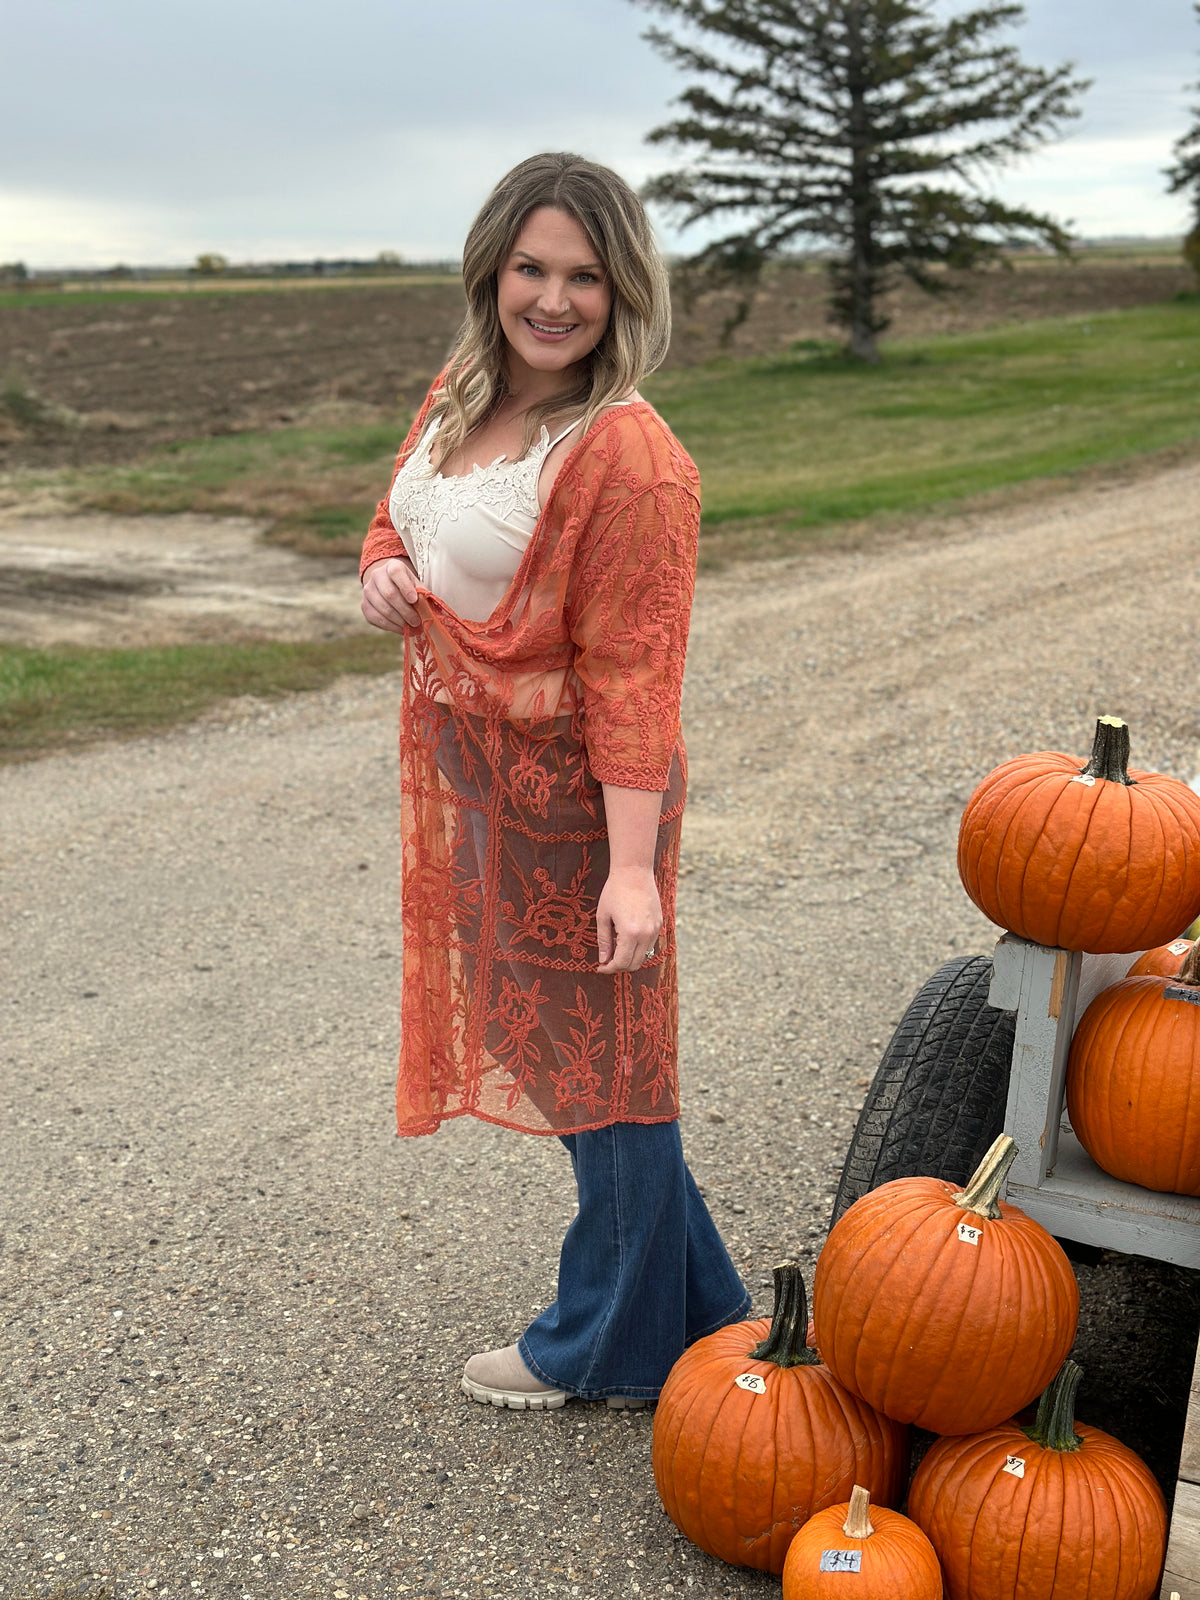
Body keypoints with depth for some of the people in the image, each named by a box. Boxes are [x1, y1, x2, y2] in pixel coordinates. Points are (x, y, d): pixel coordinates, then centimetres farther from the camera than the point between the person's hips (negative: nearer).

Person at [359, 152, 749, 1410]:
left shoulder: (627, 459, -20)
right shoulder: (455, 400, 7)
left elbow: (632, 678, -22)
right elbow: (398, 516, 23)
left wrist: (631, 865, -25)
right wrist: (384, 567, -1)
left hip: (572, 796, -9)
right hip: (466, 778, 9)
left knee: (601, 1058, 6)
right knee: (549, 1043, 18)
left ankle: (610, 1348, 27)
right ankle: (690, 1314, 37)